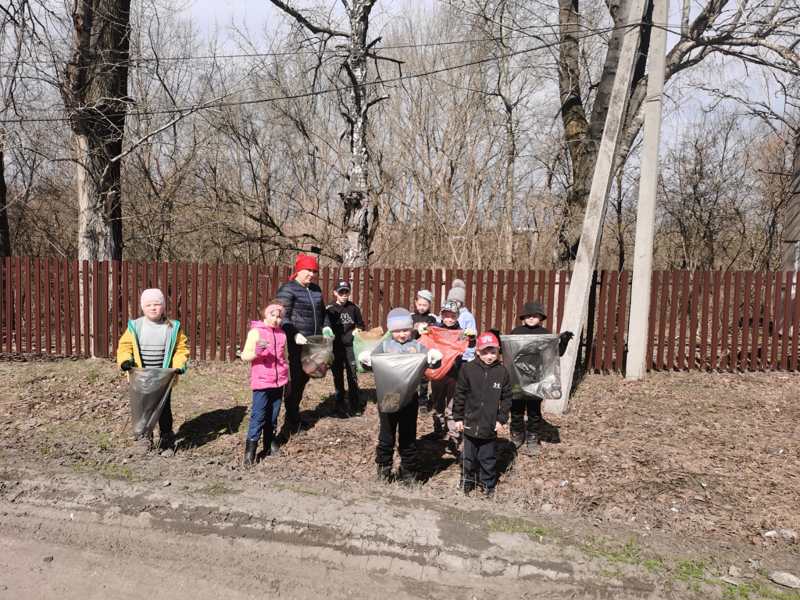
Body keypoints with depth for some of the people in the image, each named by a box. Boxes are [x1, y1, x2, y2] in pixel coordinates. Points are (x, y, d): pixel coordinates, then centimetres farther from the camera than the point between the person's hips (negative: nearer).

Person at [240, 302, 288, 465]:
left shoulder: (282, 333, 11)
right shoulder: (256, 332, -5)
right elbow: (245, 356, -8)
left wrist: (288, 379, 22)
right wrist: (256, 352, -27)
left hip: (279, 382, 5)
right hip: (262, 382, -5)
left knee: (273, 415, 12)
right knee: (258, 416, -6)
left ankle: (270, 445, 22)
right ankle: (250, 450, 1)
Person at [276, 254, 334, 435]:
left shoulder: (315, 289, 14)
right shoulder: (287, 290, -9)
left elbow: (322, 312, 25)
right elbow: (283, 317, -17)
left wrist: (326, 327, 9)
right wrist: (294, 335, -27)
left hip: (312, 344, 7)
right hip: (294, 344, -7)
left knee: (304, 378, 17)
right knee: (294, 380, -1)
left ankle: (294, 415, 34)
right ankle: (291, 422, 12)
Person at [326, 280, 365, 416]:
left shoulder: (354, 308, 3)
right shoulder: (329, 309, -1)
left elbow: (361, 325, 13)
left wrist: (357, 330, -6)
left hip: (350, 346, 0)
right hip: (335, 347, 0)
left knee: (353, 375, 2)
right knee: (338, 376, 8)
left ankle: (355, 405, 13)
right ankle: (340, 406, 18)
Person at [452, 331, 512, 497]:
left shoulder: (502, 372, -5)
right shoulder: (468, 369, -9)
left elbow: (506, 397, 2)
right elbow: (460, 394, -3)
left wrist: (502, 419, -1)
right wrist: (458, 417, -2)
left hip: (490, 425, 0)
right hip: (470, 423, 0)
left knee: (488, 458, 11)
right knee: (469, 456, 15)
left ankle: (488, 484, 31)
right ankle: (467, 480, 36)